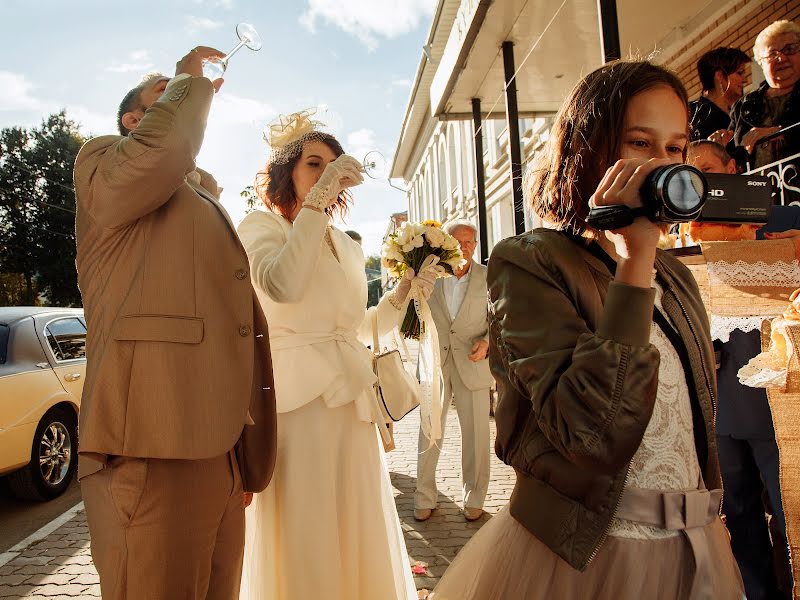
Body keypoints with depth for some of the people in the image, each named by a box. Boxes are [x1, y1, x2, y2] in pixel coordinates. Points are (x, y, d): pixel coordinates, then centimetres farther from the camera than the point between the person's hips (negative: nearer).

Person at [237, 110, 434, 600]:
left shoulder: (347, 246, 17)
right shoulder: (261, 226, -1)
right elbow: (282, 287, -25)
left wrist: (402, 295, 7)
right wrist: (317, 201, -22)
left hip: (351, 400, 6)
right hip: (297, 398, -6)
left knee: (358, 530, 13)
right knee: (302, 536, 3)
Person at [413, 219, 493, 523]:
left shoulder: (487, 277, 2)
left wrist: (486, 341, -12)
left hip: (473, 364, 0)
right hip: (434, 362, 0)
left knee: (475, 434, 8)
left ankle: (474, 498, 27)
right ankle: (424, 498, 23)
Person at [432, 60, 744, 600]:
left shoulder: (675, 276, 6)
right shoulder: (528, 261, -16)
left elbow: (696, 427, 13)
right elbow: (594, 432, -29)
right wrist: (634, 255, -26)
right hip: (581, 556, -6)